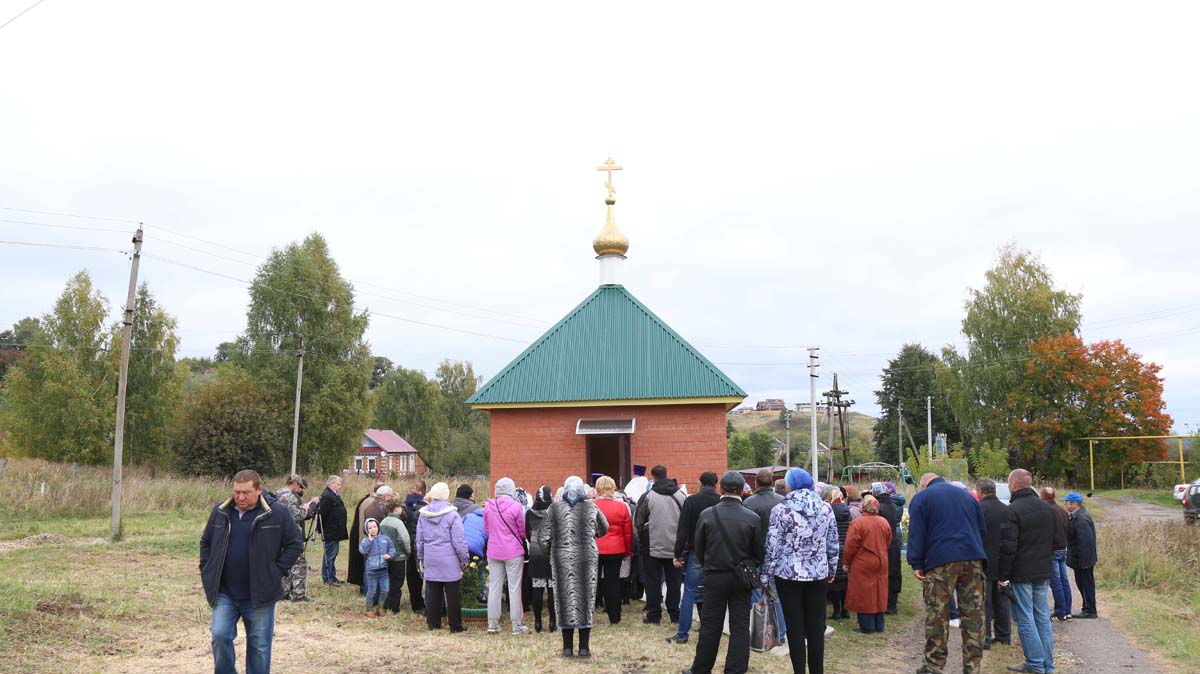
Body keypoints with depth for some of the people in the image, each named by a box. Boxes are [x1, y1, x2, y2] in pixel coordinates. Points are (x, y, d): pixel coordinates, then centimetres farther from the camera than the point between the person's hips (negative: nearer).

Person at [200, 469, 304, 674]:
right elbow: (205, 542, 16)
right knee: (220, 635, -7)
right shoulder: (220, 511, 2)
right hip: (224, 593, 2)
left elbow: (296, 544, -2)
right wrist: (207, 573, 7)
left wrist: (277, 572, -7)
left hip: (260, 594, -2)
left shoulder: (276, 513, -8)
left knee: (259, 645, 7)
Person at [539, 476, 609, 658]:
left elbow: (544, 537, -1)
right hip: (587, 558, 0)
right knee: (585, 598, 6)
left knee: (565, 598, 7)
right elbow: (604, 529, 15)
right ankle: (584, 647, 9)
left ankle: (568, 647, 10)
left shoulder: (554, 508, -1)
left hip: (562, 559, 0)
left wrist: (551, 548, 19)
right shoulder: (591, 508, 0)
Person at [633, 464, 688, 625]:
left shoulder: (648, 496, -11)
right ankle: (675, 615, 15)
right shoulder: (681, 495, -1)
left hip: (653, 547, -3)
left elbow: (637, 522, -7)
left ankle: (654, 615, 9)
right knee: (674, 581, 12)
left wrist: (642, 538, 10)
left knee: (653, 582, 6)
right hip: (675, 548, 3)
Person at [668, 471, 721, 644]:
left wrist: (678, 554, -2)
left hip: (695, 553, -2)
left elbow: (682, 530, -8)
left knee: (689, 592, 3)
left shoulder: (691, 501, -6)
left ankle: (682, 634, 3)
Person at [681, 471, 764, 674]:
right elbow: (759, 552, -2)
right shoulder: (752, 518, -9)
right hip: (742, 578, 0)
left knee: (710, 626, 9)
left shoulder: (706, 515, -8)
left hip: (714, 577, 0)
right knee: (740, 627, 7)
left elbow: (698, 548, 1)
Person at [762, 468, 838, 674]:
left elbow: (772, 547, -8)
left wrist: (766, 575, 0)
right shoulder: (825, 508, 3)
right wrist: (832, 570, 20)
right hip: (818, 574, 3)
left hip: (788, 574, -3)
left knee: (795, 627, 3)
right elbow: (834, 544, 9)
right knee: (816, 626, 10)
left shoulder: (780, 509, -8)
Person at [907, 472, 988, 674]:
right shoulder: (967, 495, 23)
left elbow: (916, 533, -2)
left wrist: (916, 564, -3)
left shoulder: (921, 498, 8)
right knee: (973, 615, 5)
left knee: (937, 616, 0)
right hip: (973, 559, 4)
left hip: (941, 561, -4)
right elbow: (982, 529, 22)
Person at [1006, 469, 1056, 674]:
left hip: (1021, 573, -7)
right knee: (1042, 618, 12)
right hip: (1043, 572, 7)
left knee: (1025, 620, 0)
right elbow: (1056, 540, 16)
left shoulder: (1012, 510, -15)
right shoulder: (1048, 508, 8)